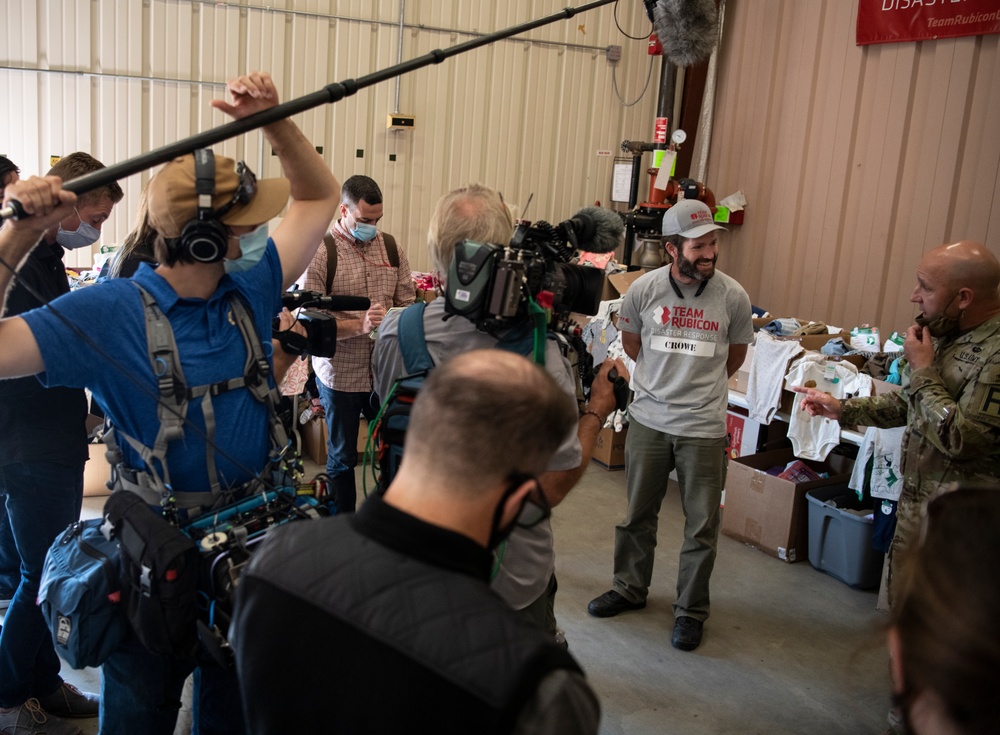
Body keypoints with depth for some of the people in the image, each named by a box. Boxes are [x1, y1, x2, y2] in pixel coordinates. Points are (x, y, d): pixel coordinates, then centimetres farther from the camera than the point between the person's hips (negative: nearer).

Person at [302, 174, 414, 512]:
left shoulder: (391, 247, 4)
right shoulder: (320, 252, -10)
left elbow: (406, 302, 10)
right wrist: (359, 325, -28)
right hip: (340, 374, -3)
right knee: (342, 458, 12)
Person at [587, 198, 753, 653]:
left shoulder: (733, 296, -9)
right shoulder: (643, 289, -7)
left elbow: (734, 356, 9)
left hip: (704, 427, -1)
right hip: (648, 420, 2)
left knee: (702, 526, 7)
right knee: (637, 514, 16)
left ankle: (691, 611, 24)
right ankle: (629, 589, 36)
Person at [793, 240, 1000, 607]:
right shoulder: (949, 333, 6)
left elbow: (962, 439, -28)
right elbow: (908, 404, 18)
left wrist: (922, 370, -20)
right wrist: (842, 408, 11)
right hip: (915, 504, 9)